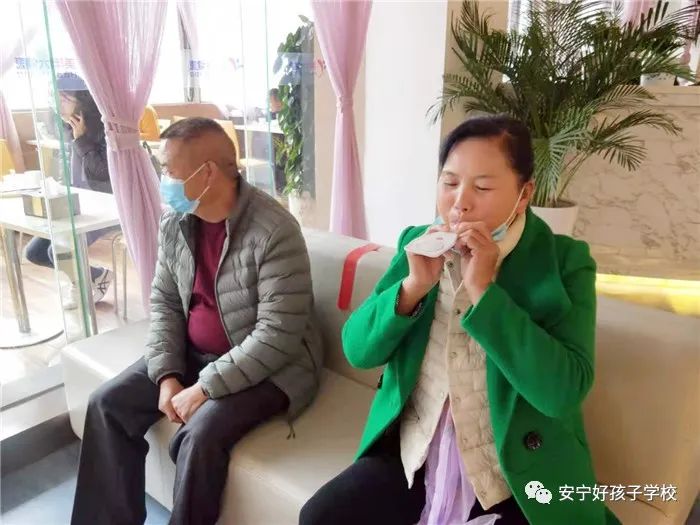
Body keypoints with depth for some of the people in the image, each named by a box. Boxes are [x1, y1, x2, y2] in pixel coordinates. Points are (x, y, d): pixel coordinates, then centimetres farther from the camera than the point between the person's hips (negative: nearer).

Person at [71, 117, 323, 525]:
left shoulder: (274, 231, -25)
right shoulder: (175, 224, -1)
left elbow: (277, 335, -26)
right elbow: (164, 304, 6)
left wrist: (204, 388, -24)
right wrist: (167, 376, -8)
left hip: (268, 366, -7)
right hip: (194, 353, 7)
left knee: (201, 434, -27)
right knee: (108, 404, -1)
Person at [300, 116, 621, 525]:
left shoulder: (565, 260, -10)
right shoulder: (418, 243, 0)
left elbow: (564, 392, -21)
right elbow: (358, 351, -3)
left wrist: (482, 289, -25)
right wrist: (413, 286, -20)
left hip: (518, 474, -3)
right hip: (414, 453, 4)